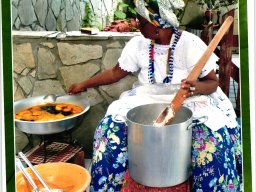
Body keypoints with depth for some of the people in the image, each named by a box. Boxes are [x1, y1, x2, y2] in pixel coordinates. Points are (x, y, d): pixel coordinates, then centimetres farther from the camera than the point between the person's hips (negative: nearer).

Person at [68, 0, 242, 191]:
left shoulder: (190, 44, -17)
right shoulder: (138, 43, -4)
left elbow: (213, 82, -12)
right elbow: (115, 73, 7)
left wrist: (197, 88, -34)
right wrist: (83, 85, 8)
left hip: (189, 102, -3)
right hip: (149, 101, 3)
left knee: (211, 135, -31)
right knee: (111, 127, -19)